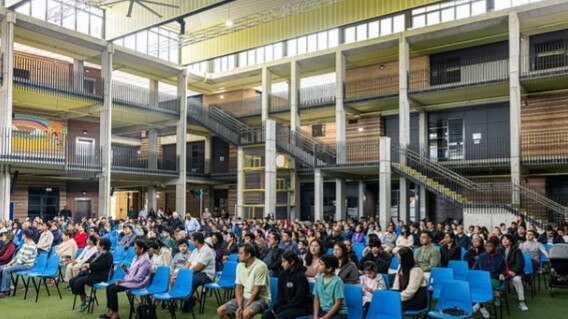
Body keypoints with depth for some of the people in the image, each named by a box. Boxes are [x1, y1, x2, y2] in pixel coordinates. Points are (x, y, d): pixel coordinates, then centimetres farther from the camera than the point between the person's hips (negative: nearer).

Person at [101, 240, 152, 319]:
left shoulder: (145, 260, -18)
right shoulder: (136, 257, 11)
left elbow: (138, 277, -20)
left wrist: (124, 280, -16)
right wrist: (126, 269, -5)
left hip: (137, 283, -9)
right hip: (130, 280, 9)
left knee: (113, 289, -18)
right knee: (109, 287, -2)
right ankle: (110, 311, 0)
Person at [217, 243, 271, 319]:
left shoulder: (260, 266, -19)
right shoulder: (240, 265, 3)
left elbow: (256, 291, -18)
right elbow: (238, 288, 3)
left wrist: (244, 308, -19)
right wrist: (240, 307, -12)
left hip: (260, 299, -7)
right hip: (245, 298, 7)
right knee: (221, 311, -7)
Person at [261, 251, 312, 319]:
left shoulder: (300, 276, -14)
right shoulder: (283, 275, 6)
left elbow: (299, 299, -16)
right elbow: (281, 295, 8)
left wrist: (282, 308, -17)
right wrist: (275, 307, -10)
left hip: (302, 307, -7)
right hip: (287, 306, 7)